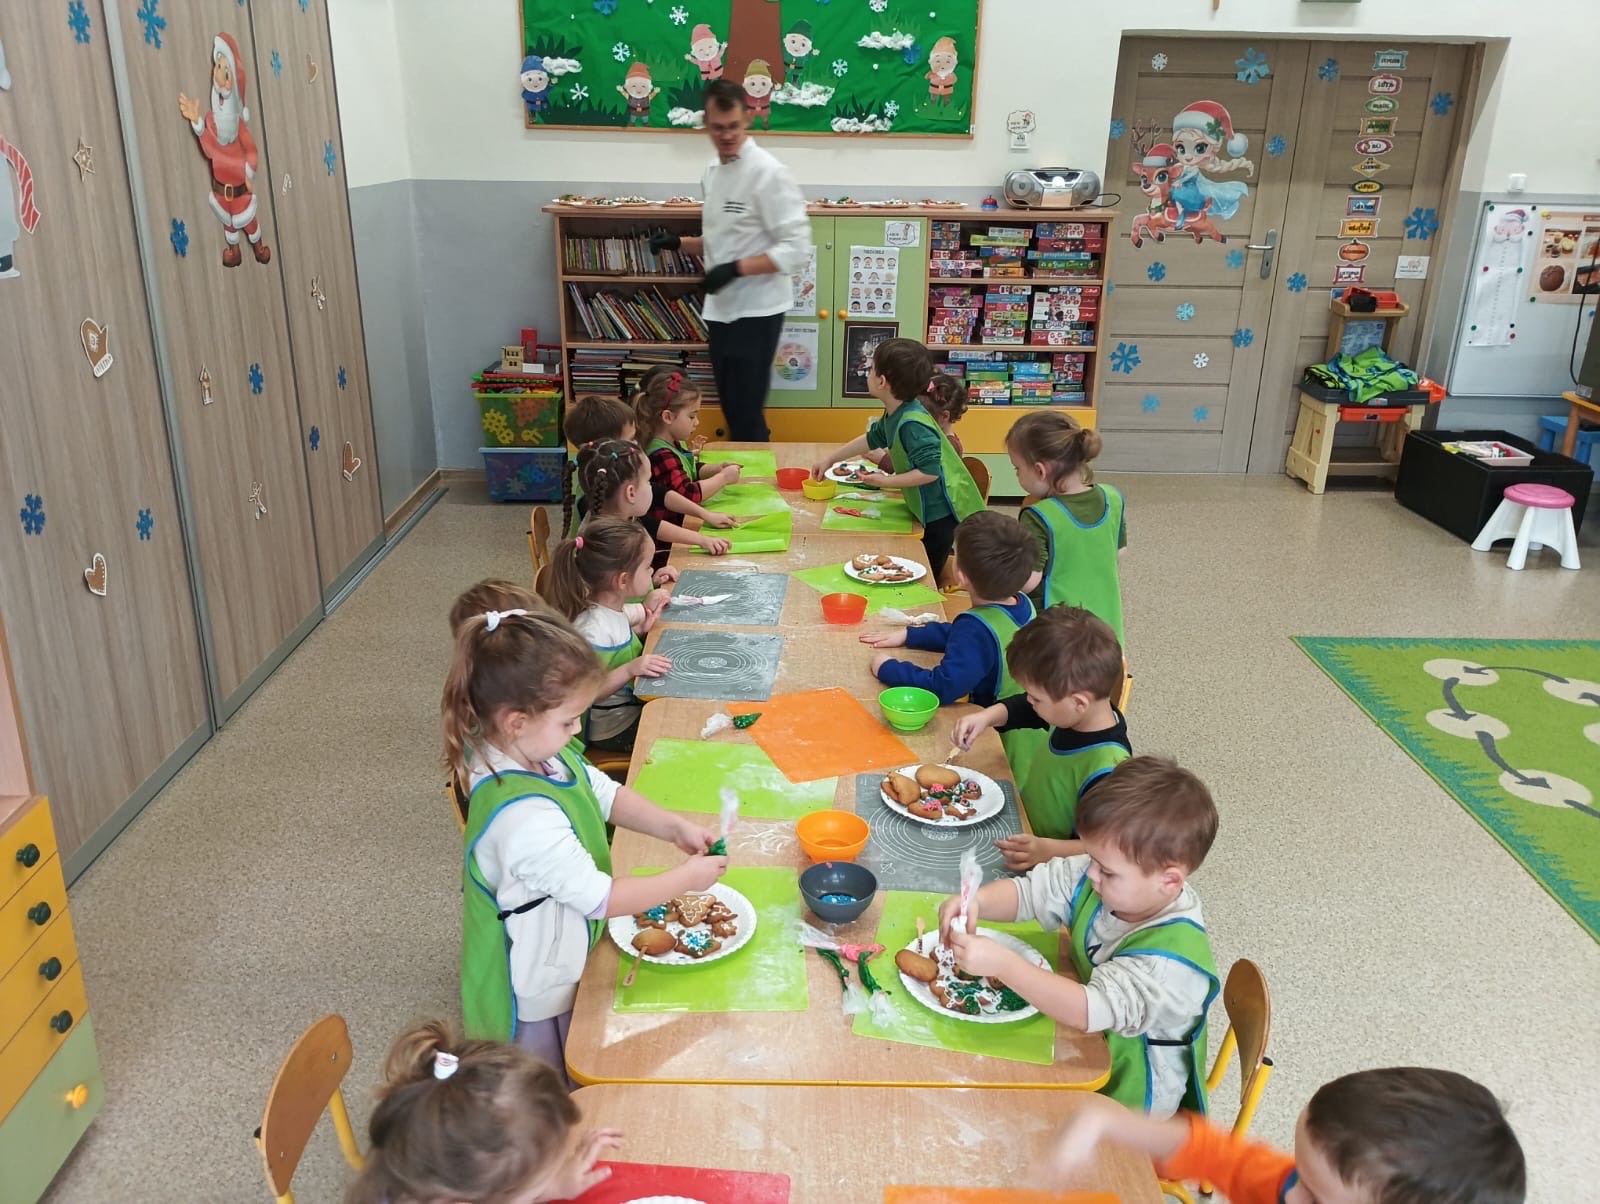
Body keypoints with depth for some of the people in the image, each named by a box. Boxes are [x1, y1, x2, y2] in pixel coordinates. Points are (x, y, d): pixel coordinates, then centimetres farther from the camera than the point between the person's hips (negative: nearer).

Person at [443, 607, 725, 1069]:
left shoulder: (531, 751, -13)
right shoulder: (526, 821, -40)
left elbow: (604, 792, 2)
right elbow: (600, 898, -31)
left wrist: (673, 827, -9)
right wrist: (686, 878, -20)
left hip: (553, 961, 8)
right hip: (534, 993, -8)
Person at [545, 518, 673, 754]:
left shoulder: (610, 606, -3)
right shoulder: (593, 629, -29)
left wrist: (640, 628, -1)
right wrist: (629, 670, -37)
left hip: (629, 705, 9)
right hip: (613, 729, -9)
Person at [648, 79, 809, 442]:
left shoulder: (768, 173, -15)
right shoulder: (712, 171, 10)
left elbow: (796, 248, -19)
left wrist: (736, 269, -25)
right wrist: (679, 243, 4)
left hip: (755, 311, -8)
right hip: (722, 309, 8)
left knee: (746, 414, -3)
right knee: (732, 408, 17)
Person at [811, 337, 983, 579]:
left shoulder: (912, 425, -27)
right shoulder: (894, 415, 4)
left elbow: (930, 471, -29)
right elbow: (872, 438, 23)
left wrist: (886, 482, -21)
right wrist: (830, 459, 27)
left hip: (941, 514, -10)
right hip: (926, 511, 10)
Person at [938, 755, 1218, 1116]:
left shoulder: (1174, 956, -33)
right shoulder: (1112, 879, -13)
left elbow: (1093, 1009, -42)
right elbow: (1027, 892, -9)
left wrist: (1002, 963, -48)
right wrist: (976, 902, -30)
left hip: (1125, 1101, -7)